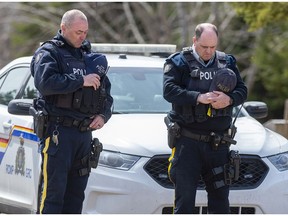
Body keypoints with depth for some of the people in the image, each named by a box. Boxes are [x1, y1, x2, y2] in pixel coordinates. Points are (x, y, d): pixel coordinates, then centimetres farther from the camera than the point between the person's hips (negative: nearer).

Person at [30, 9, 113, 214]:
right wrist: (81, 81, -17)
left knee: (76, 192, 8)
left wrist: (103, 115, 4)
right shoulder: (48, 53, -1)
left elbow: (106, 91, 24)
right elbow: (45, 82, -21)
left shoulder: (89, 57, 20)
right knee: (53, 190, -10)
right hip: (58, 132, -7)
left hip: (85, 133, 7)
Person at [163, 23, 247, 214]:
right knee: (185, 195, -2)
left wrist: (229, 99, -16)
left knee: (220, 195, 8)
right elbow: (169, 90, -14)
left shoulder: (227, 62, 12)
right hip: (187, 141, -3)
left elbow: (242, 91, 7)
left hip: (219, 143, 4)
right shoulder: (179, 62, 0)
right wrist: (198, 97, -26)